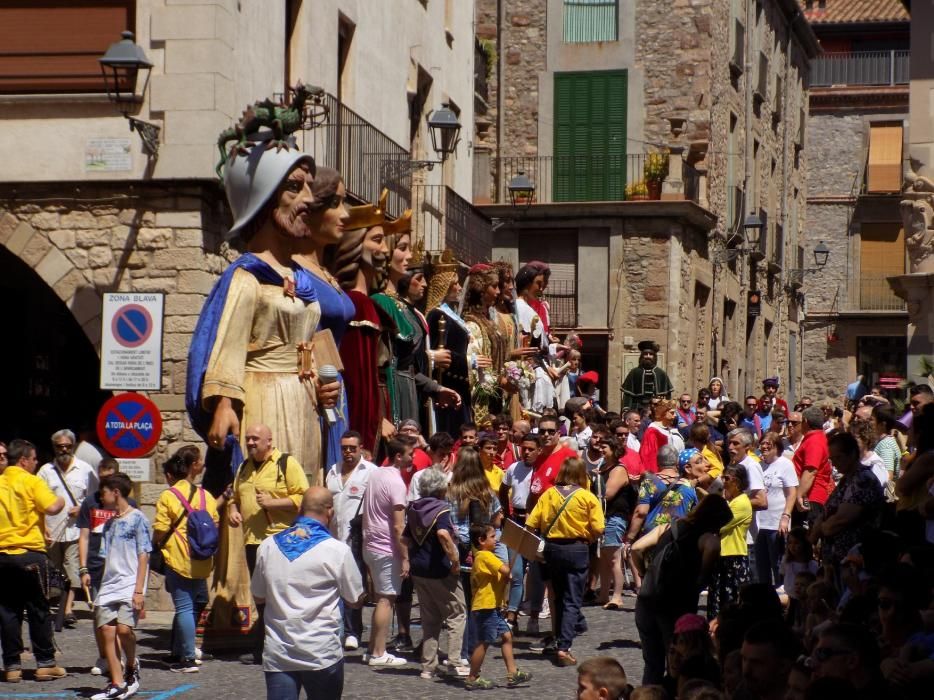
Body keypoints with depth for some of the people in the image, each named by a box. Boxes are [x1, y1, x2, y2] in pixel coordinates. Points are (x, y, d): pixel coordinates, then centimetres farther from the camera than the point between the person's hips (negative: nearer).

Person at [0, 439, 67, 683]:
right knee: (38, 610, 4)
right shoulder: (31, 482, -7)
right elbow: (52, 508, -17)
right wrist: (61, 501, 3)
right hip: (29, 554, -4)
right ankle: (45, 664, 7)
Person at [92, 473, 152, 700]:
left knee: (124, 628, -21)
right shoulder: (110, 523, 20)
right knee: (107, 631, -3)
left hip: (130, 585, -7)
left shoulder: (137, 519, -2)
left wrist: (139, 590, -13)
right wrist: (101, 588, 16)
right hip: (108, 585, 7)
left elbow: (143, 556, -7)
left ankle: (132, 666, 5)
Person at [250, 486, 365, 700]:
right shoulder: (337, 550, -9)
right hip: (322, 654, -2)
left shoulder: (268, 546, 2)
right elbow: (355, 599, 3)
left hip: (277, 653, 2)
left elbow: (258, 596, 14)